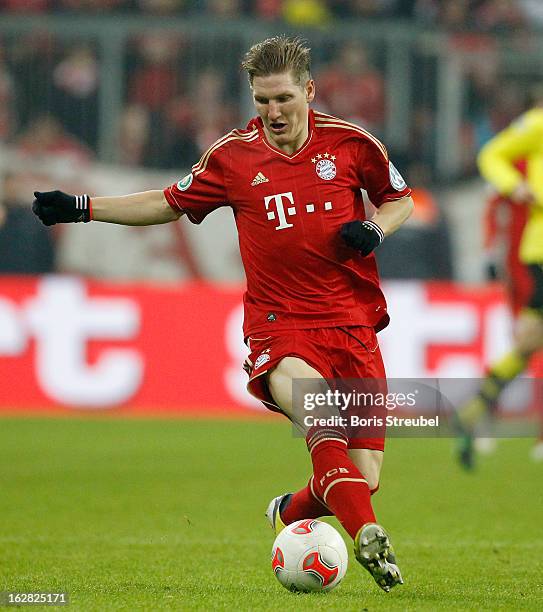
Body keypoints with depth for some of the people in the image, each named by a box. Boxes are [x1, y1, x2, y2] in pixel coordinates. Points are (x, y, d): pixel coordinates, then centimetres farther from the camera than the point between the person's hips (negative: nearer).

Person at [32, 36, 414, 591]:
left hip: (353, 325, 1)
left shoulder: (350, 143, 2)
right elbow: (168, 203, 20)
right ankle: (367, 536, -43)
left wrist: (374, 229, -4)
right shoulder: (232, 156, 5)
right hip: (279, 327, -1)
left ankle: (288, 514, 27)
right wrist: (82, 208, 14)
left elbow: (400, 200, 18)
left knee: (364, 478, -4)